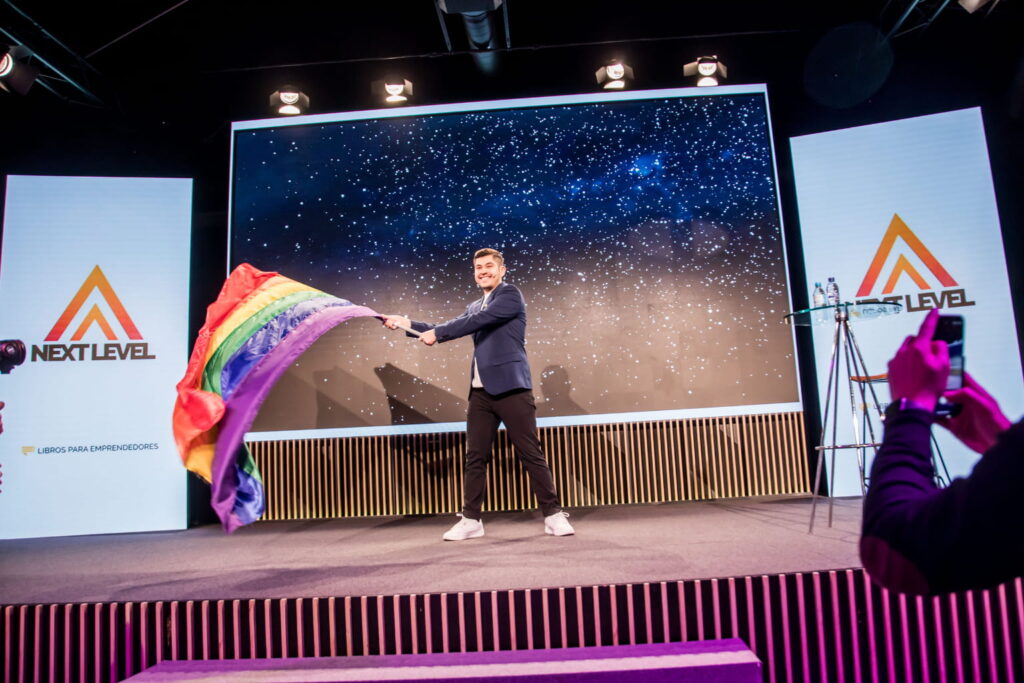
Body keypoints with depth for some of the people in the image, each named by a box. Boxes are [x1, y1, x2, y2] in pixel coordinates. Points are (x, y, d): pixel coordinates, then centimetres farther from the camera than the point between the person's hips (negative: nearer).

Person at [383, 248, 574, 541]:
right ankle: (471, 520, 14)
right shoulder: (474, 307, 22)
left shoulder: (511, 295, -2)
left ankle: (554, 516, 5)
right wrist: (408, 324, 14)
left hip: (511, 387, -7)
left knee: (531, 454, -4)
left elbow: (479, 321, -14)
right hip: (481, 391, 7)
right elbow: (449, 330, 22)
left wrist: (436, 332, -9)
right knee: (475, 457, 6)